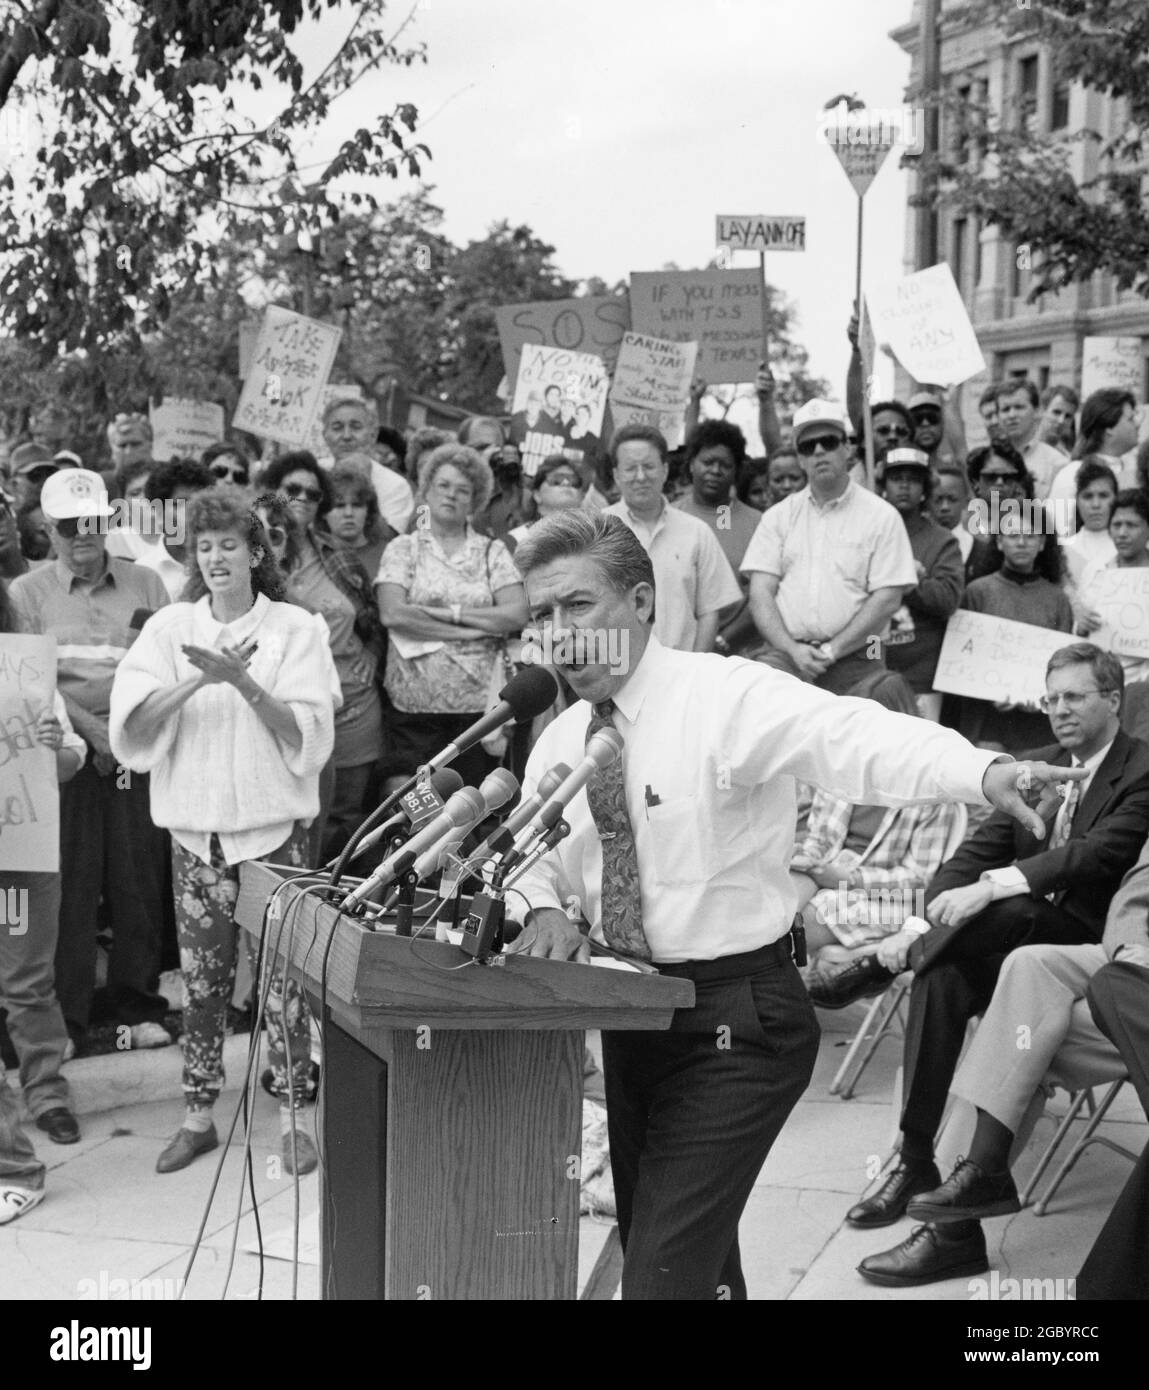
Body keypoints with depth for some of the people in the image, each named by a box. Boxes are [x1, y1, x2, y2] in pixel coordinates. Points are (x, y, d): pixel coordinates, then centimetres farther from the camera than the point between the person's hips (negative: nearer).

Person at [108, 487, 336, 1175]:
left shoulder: (294, 628, 0)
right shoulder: (170, 628, 5)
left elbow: (308, 737, -7)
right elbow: (131, 723, -6)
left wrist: (242, 680, -19)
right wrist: (198, 679, -20)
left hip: (274, 825, -2)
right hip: (195, 824, 2)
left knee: (283, 972, -1)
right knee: (202, 977, 7)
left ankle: (293, 1117, 10)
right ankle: (199, 1117, 19)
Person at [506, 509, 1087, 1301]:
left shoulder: (727, 695, -16)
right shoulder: (559, 743, 5)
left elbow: (853, 737, -33)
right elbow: (527, 863, 18)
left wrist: (983, 772, -51)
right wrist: (544, 910, -6)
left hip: (736, 1024, -7)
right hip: (632, 1019, 7)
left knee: (667, 1271, -11)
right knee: (649, 1244, 20)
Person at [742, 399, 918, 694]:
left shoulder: (881, 516, 4)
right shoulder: (779, 517, 11)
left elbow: (887, 600, -3)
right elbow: (760, 593, 5)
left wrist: (831, 651, -9)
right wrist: (793, 650, -10)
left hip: (853, 662, -2)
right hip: (786, 657, 2)